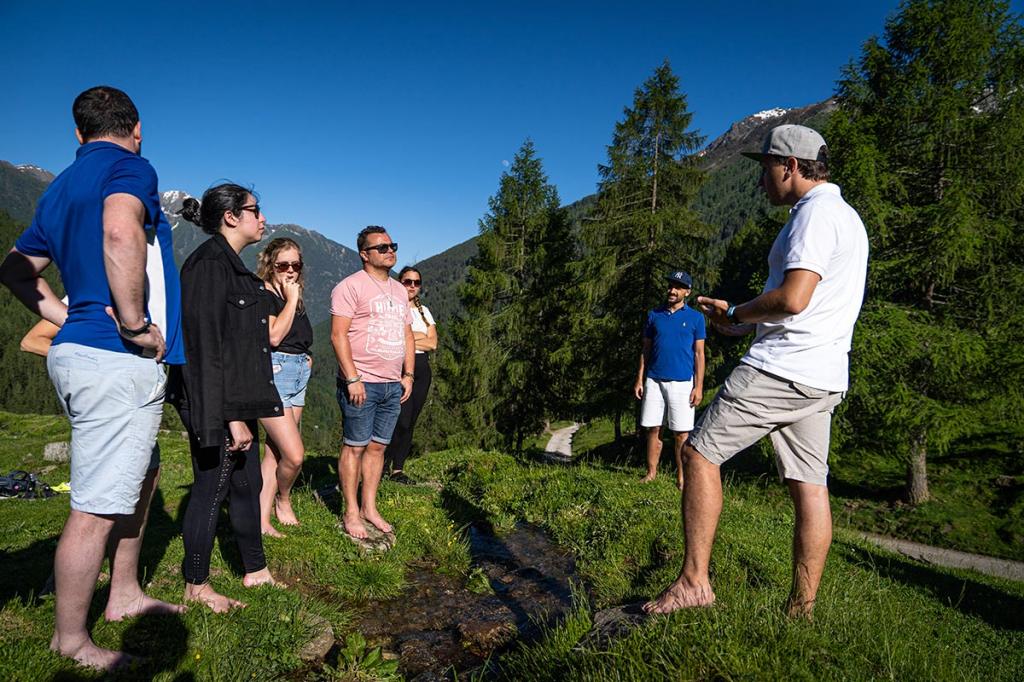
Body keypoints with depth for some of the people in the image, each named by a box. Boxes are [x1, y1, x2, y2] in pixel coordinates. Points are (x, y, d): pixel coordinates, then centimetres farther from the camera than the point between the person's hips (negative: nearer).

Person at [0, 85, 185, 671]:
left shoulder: (59, 188, 18)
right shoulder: (130, 167, -8)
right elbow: (121, 233, -30)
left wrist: (72, 320, 17)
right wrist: (135, 325, -22)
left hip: (78, 353, 10)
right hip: (117, 361, -10)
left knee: (143, 474, 22)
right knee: (97, 508, 1)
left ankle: (125, 595, 33)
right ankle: (71, 639, 16)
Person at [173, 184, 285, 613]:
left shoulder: (231, 265, 15)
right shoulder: (209, 263, -15)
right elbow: (206, 345, -21)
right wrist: (231, 416, -23)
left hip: (240, 401, 10)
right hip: (216, 404, -10)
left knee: (248, 485, 17)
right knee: (211, 489, 3)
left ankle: (255, 571, 31)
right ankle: (196, 586, 21)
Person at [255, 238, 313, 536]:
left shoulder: (294, 298, 16)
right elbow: (274, 336, -20)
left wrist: (306, 358, 9)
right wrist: (291, 299, -12)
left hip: (299, 375, 8)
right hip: (273, 373, -8)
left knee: (274, 451, 9)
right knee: (295, 454, -11)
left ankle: (263, 520, 16)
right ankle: (283, 500, 19)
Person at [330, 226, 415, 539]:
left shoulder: (399, 291, 17)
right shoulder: (351, 286, -6)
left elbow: (407, 335, 20)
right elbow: (338, 335, -13)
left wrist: (408, 375, 11)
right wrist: (352, 379, -18)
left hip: (393, 385, 7)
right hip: (361, 383, -7)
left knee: (377, 446, 11)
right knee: (354, 446, 0)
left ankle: (369, 508, 20)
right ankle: (351, 513, 11)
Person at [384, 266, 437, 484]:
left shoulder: (424, 311, 17)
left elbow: (433, 343, 6)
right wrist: (421, 337, -5)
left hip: (421, 369, 6)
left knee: (410, 423, 5)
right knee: (402, 421, -13)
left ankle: (398, 470, 12)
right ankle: (383, 463, 5)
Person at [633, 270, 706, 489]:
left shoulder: (695, 317, 5)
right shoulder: (654, 315, 11)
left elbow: (699, 354, 2)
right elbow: (646, 350, 13)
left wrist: (698, 386, -5)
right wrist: (639, 380, 6)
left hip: (682, 382, -2)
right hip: (654, 380, 3)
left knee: (681, 433, -1)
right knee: (653, 429, 4)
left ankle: (681, 477, 8)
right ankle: (651, 473, 12)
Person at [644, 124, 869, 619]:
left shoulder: (816, 213, -10)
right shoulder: (846, 217, 23)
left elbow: (792, 298, -23)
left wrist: (734, 316, -7)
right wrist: (744, 322, 17)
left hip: (781, 370, -10)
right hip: (822, 378, 10)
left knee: (699, 453, -4)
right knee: (810, 487, 9)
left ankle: (693, 581, -1)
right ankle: (801, 611, 16)